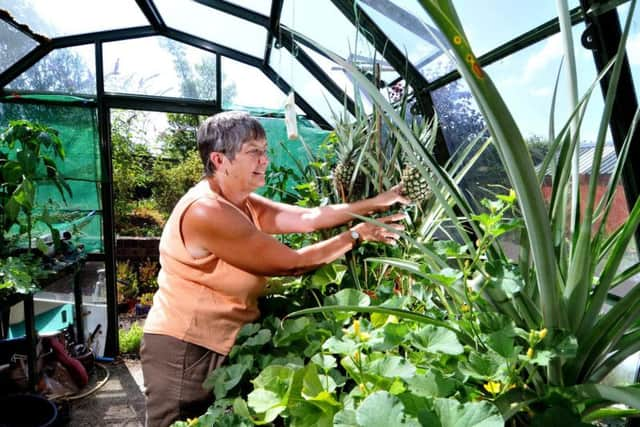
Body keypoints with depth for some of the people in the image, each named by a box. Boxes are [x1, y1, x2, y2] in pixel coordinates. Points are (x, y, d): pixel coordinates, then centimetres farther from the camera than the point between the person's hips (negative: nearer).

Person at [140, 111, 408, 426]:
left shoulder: (242, 204, 4)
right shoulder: (207, 211, -27)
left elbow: (309, 218, -3)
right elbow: (291, 264, -23)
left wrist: (376, 203, -8)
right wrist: (357, 235, -14)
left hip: (218, 345, 9)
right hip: (183, 349, -9)